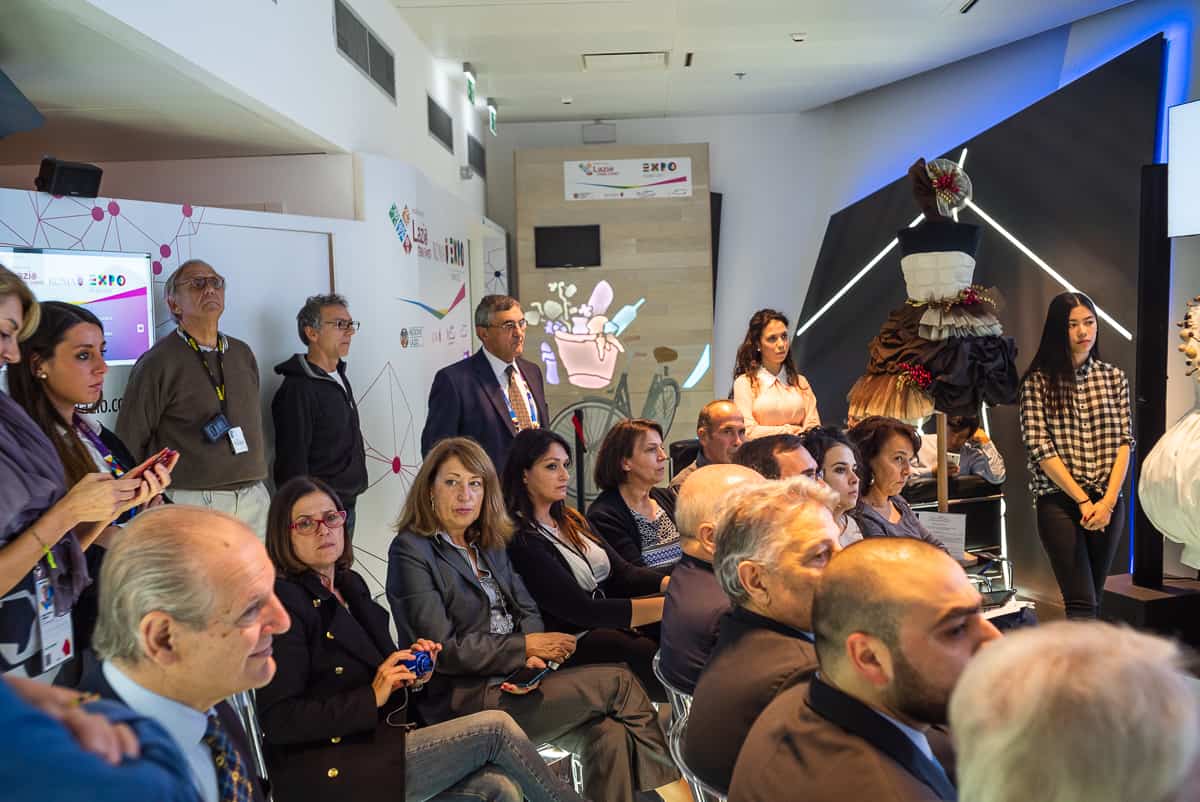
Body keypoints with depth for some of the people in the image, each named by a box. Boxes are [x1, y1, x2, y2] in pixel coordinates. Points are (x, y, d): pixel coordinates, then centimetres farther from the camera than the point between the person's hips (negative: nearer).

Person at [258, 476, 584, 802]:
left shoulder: (350, 584, 12)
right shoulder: (285, 600, -11)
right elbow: (278, 720, -16)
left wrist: (410, 672, 0)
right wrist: (372, 697, -19)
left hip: (374, 741, 7)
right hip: (327, 774, -7)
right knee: (495, 728, -14)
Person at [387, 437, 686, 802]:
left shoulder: (490, 543, 15)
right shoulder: (410, 551, -8)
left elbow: (527, 611, 10)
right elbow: (443, 649, -14)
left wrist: (533, 660, -12)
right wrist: (525, 646, -12)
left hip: (515, 678, 6)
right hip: (462, 698, -6)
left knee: (608, 732, -21)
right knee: (619, 681, -12)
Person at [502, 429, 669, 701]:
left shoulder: (572, 521, 15)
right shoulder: (521, 541, -14)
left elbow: (623, 572, 8)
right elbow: (581, 610, -21)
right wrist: (667, 605, -26)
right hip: (575, 642, -8)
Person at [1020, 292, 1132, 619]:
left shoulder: (1114, 378, 9)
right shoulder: (1038, 381, -1)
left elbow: (1124, 442, 4)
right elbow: (1038, 446, -8)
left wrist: (1108, 500, -8)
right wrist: (1083, 501, -11)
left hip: (1109, 503, 4)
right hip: (1059, 502, -4)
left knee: (1093, 598, 10)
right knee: (1082, 603, -9)